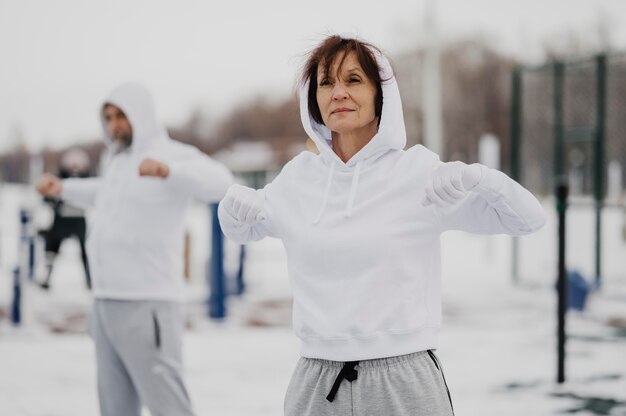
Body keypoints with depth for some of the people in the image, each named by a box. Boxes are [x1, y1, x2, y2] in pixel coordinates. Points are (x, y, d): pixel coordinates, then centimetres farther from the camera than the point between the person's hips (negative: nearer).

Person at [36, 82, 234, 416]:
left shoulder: (172, 155, -11)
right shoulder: (122, 160, 17)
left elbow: (218, 182, -31)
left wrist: (167, 170, -47)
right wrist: (63, 188, 29)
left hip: (146, 307, -9)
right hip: (107, 304, 9)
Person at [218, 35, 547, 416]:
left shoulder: (419, 170, -4)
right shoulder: (298, 177, 6)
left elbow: (530, 218, -5)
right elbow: (243, 231, 24)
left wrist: (475, 177, -24)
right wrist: (234, 205, 1)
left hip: (403, 383, -3)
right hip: (316, 384, 3)